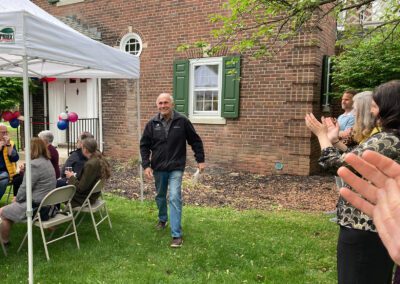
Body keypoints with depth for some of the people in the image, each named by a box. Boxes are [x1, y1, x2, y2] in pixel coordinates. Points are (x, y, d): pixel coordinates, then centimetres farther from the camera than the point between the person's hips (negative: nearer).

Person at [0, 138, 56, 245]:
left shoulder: (34, 164, -20)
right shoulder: (47, 161, 9)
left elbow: (25, 188, -19)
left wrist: (17, 198, 1)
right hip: (47, 204, 9)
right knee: (11, 207, 26)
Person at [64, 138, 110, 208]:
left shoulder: (90, 164, -29)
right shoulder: (99, 159, -3)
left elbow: (81, 188, -23)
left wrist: (71, 177, -9)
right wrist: (74, 176, 4)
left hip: (85, 199, -9)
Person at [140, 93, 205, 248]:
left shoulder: (182, 121, -8)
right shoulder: (152, 124, -3)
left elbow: (195, 141, 1)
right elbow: (144, 145, 2)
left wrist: (200, 160, 0)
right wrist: (146, 165, -8)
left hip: (176, 167, -3)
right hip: (158, 168, 3)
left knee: (175, 198, -11)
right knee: (160, 196, 19)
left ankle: (176, 235, -6)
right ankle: (162, 219, 47)